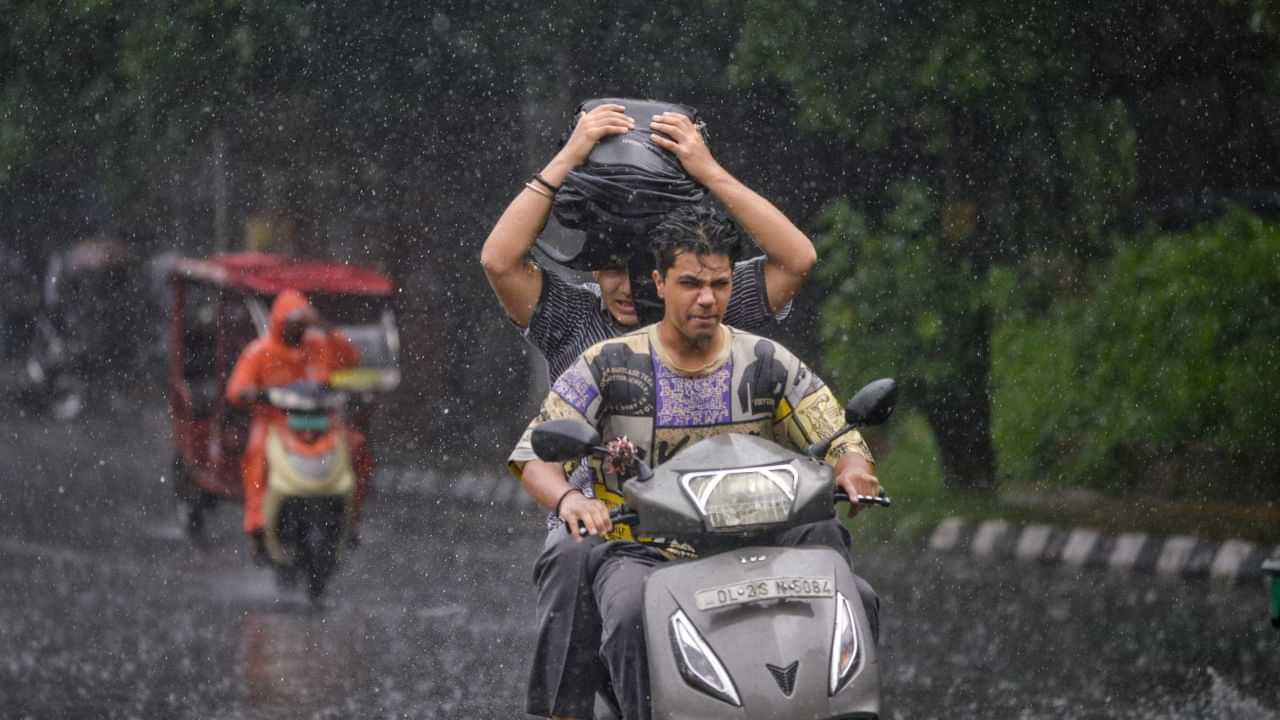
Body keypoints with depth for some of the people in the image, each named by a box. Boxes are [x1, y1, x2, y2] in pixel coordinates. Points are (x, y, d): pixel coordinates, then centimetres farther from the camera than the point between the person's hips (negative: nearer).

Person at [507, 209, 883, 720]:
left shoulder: (768, 365, 7)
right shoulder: (609, 366, 1)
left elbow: (841, 442, 7)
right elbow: (532, 452, -3)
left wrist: (853, 469, -20)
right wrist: (568, 498, -27)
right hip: (640, 552, -3)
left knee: (857, 600, -22)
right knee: (632, 615, -39)